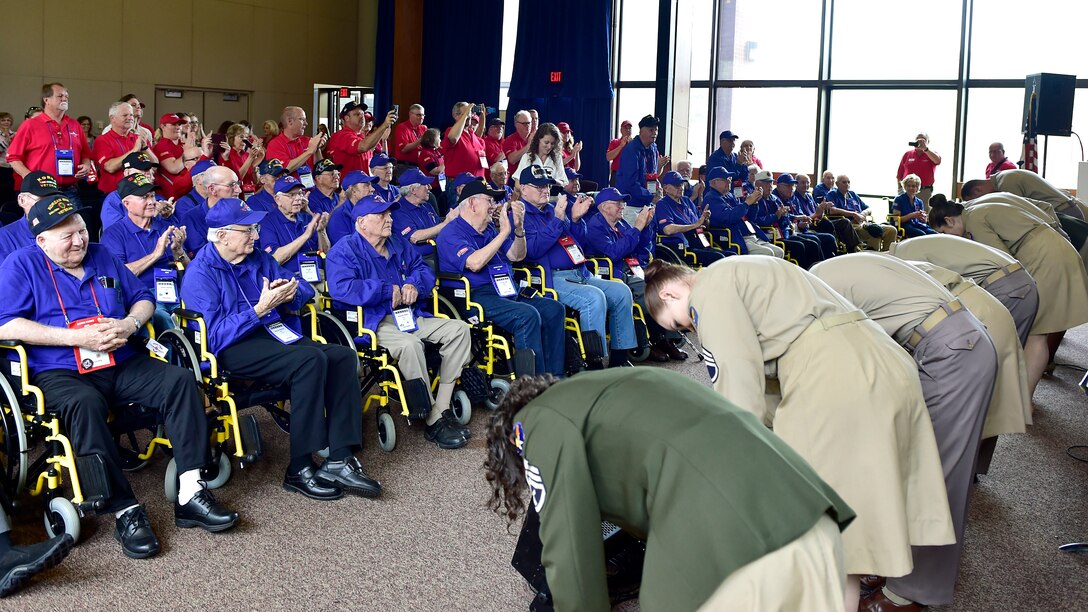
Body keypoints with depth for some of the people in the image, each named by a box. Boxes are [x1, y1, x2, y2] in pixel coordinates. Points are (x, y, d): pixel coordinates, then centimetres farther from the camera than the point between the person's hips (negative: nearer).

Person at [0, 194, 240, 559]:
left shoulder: (102, 257, 17)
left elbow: (143, 299, 22)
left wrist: (130, 324, -4)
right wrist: (77, 338, -17)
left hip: (121, 365, 5)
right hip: (59, 373, -5)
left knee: (181, 382, -18)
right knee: (85, 403, -39)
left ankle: (190, 494, -21)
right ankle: (125, 511, -34)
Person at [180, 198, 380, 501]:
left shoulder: (258, 258, 14)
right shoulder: (200, 274, -7)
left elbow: (304, 289, 16)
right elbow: (216, 335, -16)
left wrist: (291, 295, -8)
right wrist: (259, 309, -23)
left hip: (276, 335, 7)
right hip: (234, 349, -7)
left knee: (344, 356, -16)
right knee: (311, 360, -31)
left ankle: (340, 460, -22)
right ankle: (300, 470, -26)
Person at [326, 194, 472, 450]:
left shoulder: (398, 244, 19)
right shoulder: (344, 251, -5)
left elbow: (424, 269, 21)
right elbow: (341, 288, -22)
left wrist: (414, 284, -5)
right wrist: (388, 290, -15)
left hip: (409, 316, 8)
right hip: (371, 321, -8)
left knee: (459, 329, -10)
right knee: (409, 344, -37)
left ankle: (442, 409, -15)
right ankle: (433, 422, -25)